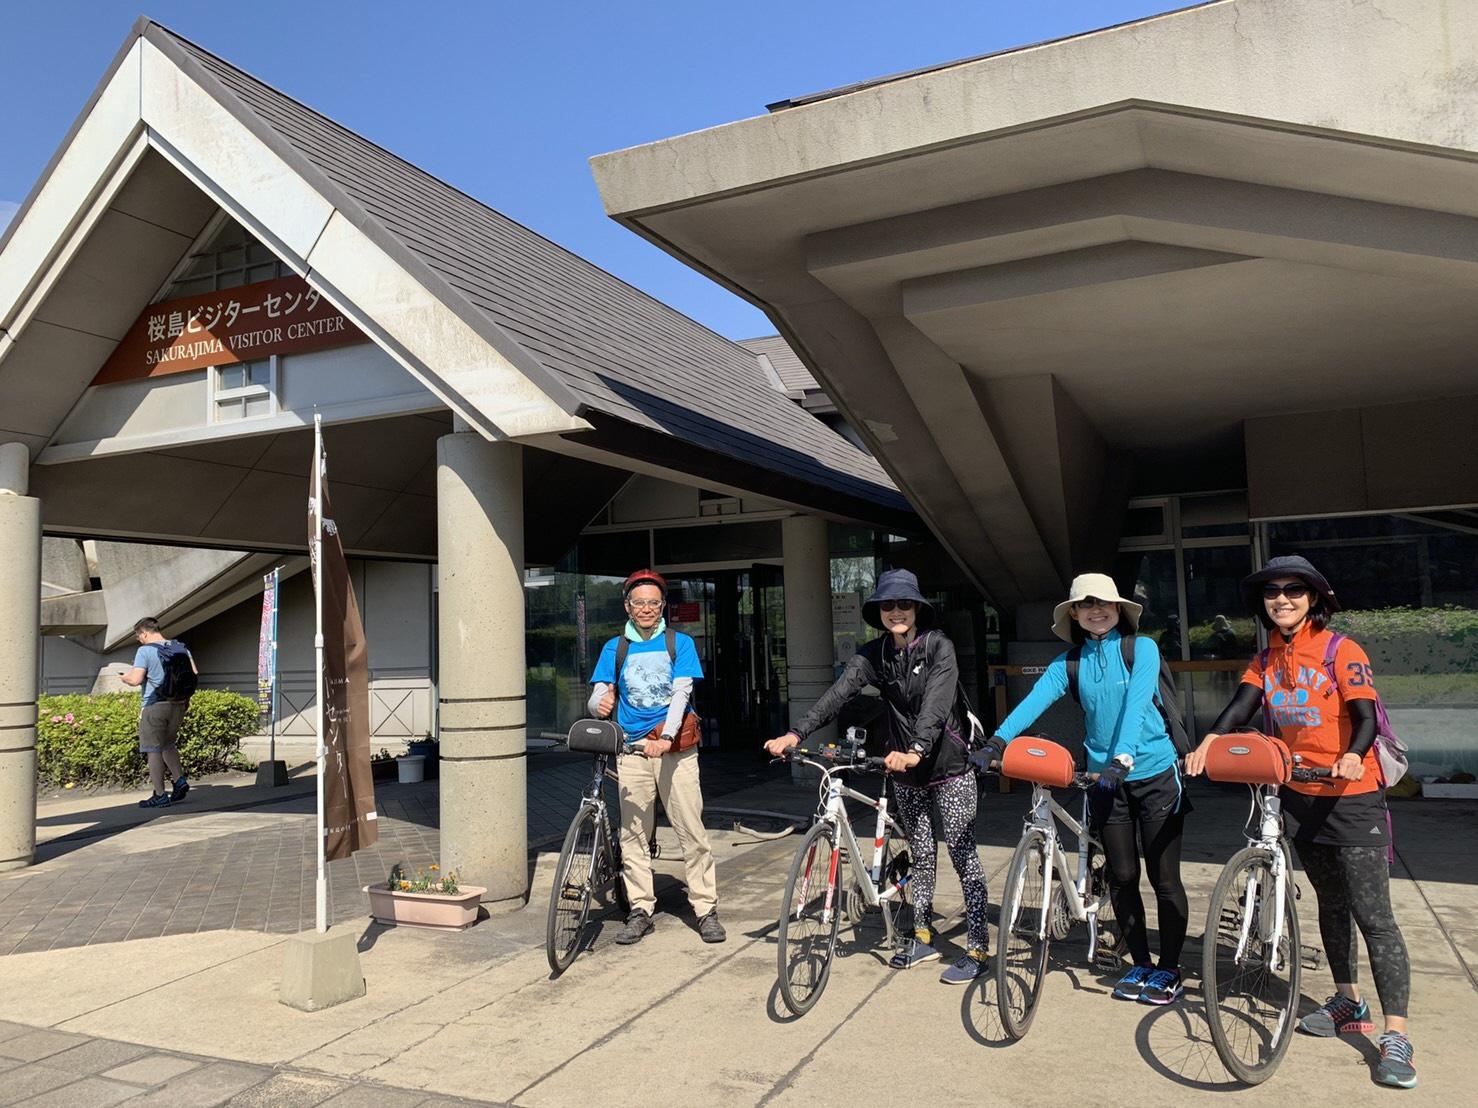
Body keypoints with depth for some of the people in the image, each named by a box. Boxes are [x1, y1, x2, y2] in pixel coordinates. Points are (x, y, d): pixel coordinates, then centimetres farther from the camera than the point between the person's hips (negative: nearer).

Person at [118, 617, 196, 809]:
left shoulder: (145, 651, -10)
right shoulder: (180, 648, 8)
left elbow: (136, 679, -17)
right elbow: (194, 673, 6)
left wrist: (124, 677, 4)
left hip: (155, 706, -6)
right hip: (178, 705, 6)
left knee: (154, 750, 2)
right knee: (168, 744, 22)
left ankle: (160, 795, 4)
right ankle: (179, 780, 9)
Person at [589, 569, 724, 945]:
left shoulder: (680, 643, 6)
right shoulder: (615, 648, 11)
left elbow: (681, 692, -7)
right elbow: (598, 696, 4)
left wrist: (665, 737, -22)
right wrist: (600, 704, -22)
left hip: (675, 746, -2)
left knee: (691, 830, -3)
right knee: (633, 833, 3)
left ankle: (706, 909, 6)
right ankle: (640, 910, 14)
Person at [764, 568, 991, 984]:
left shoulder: (938, 646, -14)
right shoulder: (874, 654, -2)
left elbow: (936, 704, -28)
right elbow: (837, 694, -14)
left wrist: (916, 750, -45)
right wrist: (794, 734, -28)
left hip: (949, 767, -5)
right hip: (906, 770, 5)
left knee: (963, 855, 0)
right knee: (921, 855, 15)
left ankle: (977, 949, 9)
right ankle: (923, 937, 29)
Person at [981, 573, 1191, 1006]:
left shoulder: (1142, 648, -7)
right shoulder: (1069, 662, 2)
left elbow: (1136, 703, -22)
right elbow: (1035, 699, -12)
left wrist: (1122, 756, -36)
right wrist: (999, 739, -28)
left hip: (1155, 774, -3)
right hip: (1104, 779, 3)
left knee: (1164, 878, 4)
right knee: (1122, 878, 11)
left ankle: (1169, 969, 20)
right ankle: (1140, 964, 27)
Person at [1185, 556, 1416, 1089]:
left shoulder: (1341, 651, -11)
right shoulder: (1266, 660, 5)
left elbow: (1366, 716, -19)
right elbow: (1241, 707, -8)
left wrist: (1353, 755, -40)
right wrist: (1207, 744, -26)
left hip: (1352, 797, -6)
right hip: (1300, 796, 6)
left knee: (1373, 915, -6)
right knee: (1331, 905, 18)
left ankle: (1396, 1035, -2)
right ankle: (1349, 1004, 33)